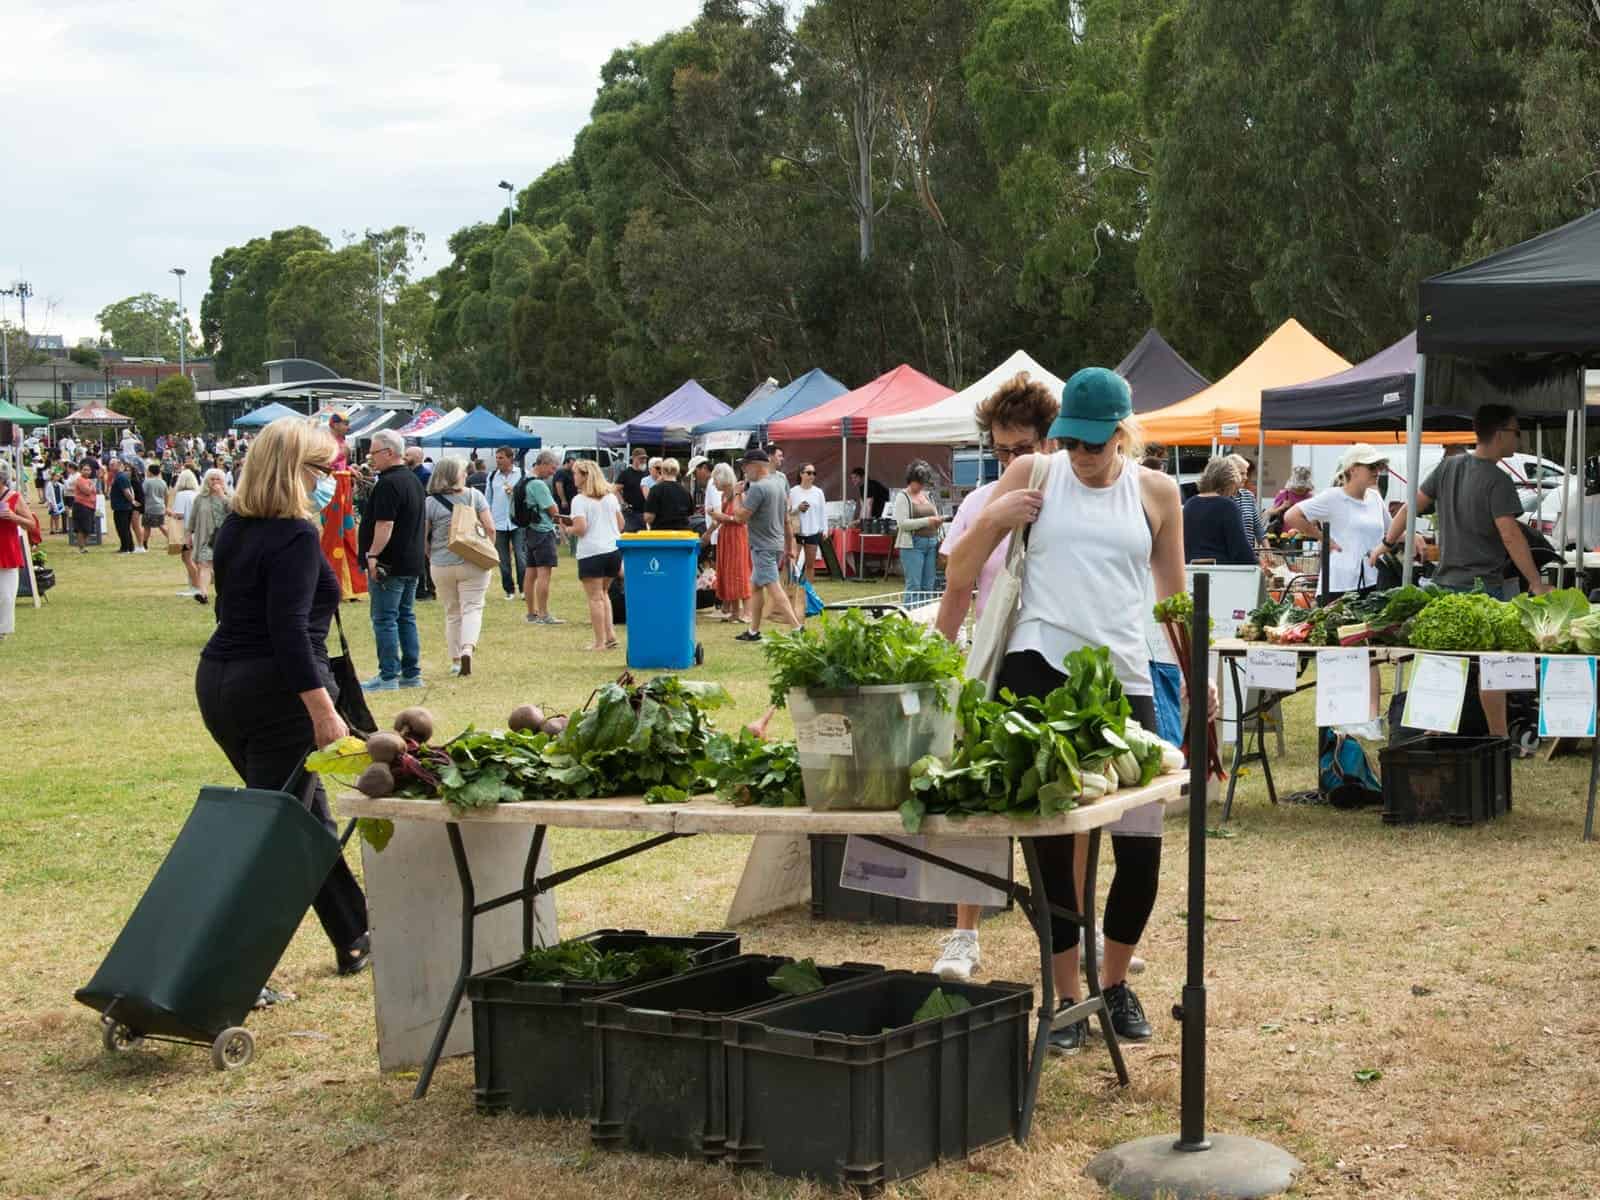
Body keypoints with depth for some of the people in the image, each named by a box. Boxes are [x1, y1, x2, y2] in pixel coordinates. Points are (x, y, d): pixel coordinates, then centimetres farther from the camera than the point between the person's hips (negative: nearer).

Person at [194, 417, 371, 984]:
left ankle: (355, 941, 33)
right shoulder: (296, 538, -15)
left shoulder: (234, 529, 10)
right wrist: (323, 710, -22)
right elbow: (289, 629, -22)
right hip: (276, 689, -9)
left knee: (310, 813, 21)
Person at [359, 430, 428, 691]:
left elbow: (385, 524, -23)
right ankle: (412, 673, 16)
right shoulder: (414, 480, 16)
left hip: (390, 563, -10)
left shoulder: (388, 484, -16)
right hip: (413, 562, 10)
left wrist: (373, 554, -23)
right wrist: (422, 550, 26)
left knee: (384, 619, -5)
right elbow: (422, 523, 22)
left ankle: (388, 676, -6)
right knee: (406, 617, 14)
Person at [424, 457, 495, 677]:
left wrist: (432, 557, 13)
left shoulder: (430, 502, -2)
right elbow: (490, 528, -5)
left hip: (441, 566, 1)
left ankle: (455, 660, 16)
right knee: (472, 608, 0)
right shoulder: (474, 495, -3)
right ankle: (468, 648, -24)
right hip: (473, 564, -1)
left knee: (452, 613, 13)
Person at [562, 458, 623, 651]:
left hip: (591, 552, -6)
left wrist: (567, 527, 2)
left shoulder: (579, 500, -9)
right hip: (614, 550, 6)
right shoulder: (610, 496, 11)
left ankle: (600, 641, -1)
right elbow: (621, 524, 14)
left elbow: (580, 528, -17)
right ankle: (610, 635, 11)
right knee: (603, 592, 20)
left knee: (595, 598, 0)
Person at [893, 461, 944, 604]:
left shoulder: (927, 496, 18)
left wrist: (937, 521, 1)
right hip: (912, 545, -6)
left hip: (931, 543, 6)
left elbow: (934, 517, 26)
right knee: (914, 585, -10)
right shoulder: (902, 497, -2)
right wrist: (927, 521, -18)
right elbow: (902, 523, -13)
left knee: (928, 586, 5)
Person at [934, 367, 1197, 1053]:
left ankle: (1115, 982, 24)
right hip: (1040, 667, -2)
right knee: (1052, 839, -1)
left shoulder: (1155, 492, 9)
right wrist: (991, 520, -11)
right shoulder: (1034, 475, 4)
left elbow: (1174, 595, 18)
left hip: (1125, 676, 2)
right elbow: (960, 574, 7)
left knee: (1142, 842, 1)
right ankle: (1065, 997, 12)